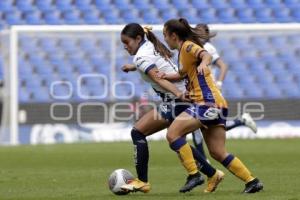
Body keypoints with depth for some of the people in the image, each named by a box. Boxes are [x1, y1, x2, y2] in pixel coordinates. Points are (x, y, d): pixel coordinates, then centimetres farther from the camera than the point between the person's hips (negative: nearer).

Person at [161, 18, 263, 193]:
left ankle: (194, 175, -16)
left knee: (173, 134, -15)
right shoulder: (183, 52, 23)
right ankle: (252, 182, 4)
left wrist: (203, 63, -50)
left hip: (208, 102, -10)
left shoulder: (188, 46, -6)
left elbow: (206, 55, -27)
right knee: (218, 153, 7)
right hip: (216, 105, 10)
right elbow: (184, 73, 38)